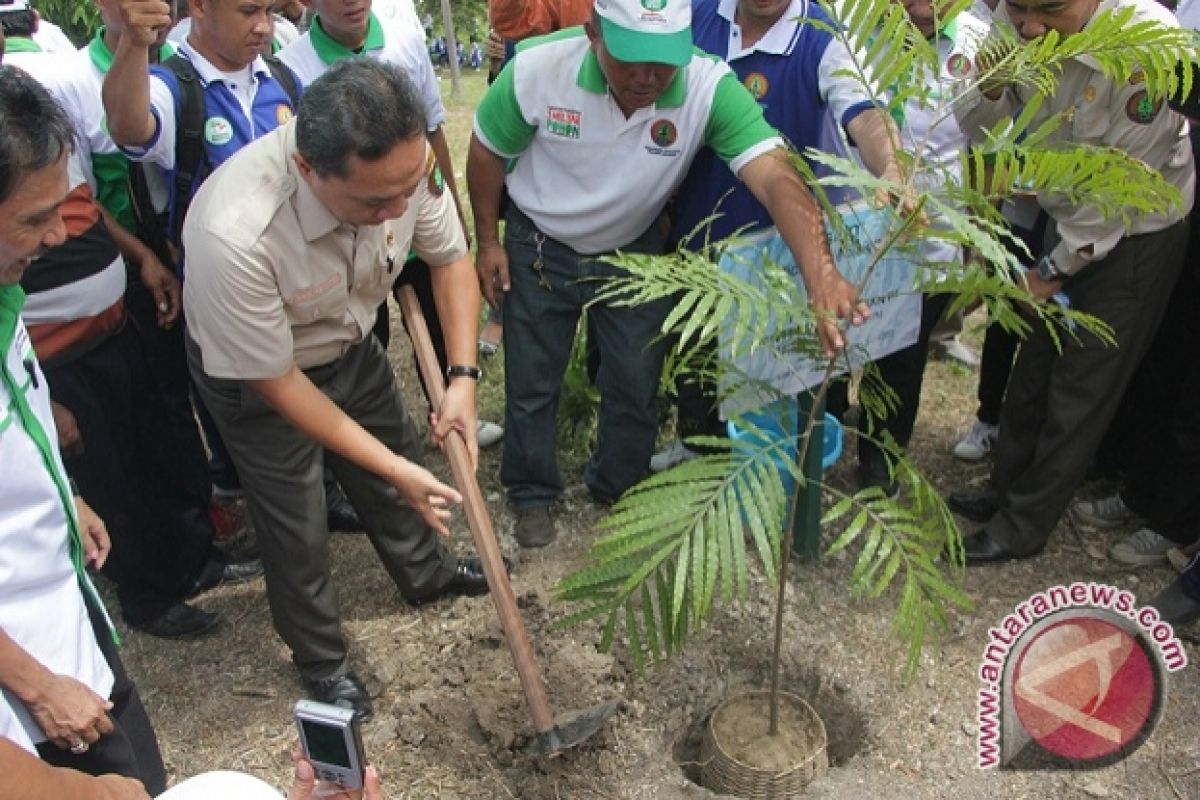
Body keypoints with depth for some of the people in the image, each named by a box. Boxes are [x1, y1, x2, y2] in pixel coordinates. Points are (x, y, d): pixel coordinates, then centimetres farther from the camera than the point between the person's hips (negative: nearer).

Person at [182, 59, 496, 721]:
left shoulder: (406, 162, -29)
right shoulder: (234, 236, -43)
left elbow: (450, 259, -9)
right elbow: (274, 381, -29)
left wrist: (463, 377, -20)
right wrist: (390, 466, -26)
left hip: (351, 345, 5)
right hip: (255, 376, -5)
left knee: (399, 465, 22)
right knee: (297, 529, 9)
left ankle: (425, 572, 53)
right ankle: (319, 658, 38)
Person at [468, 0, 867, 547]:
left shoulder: (711, 88, -31)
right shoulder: (537, 68, -29)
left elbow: (777, 178, -43)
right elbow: (487, 153, -11)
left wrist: (822, 276, -59)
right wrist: (487, 241, -4)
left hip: (634, 252, 1)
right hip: (540, 247, 0)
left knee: (635, 383, 10)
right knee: (532, 380, 11)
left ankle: (618, 490, 38)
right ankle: (532, 494, 36)